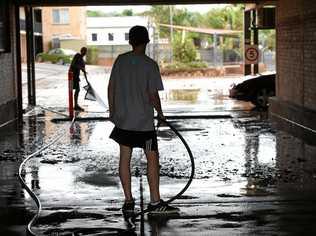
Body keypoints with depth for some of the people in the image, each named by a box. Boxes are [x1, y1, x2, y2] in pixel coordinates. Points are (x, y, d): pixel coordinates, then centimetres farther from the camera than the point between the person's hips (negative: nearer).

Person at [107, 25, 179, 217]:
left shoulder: (120, 60, 2)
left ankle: (128, 201, 13)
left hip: (122, 119, 5)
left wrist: (112, 111, 17)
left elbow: (111, 88, 6)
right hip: (143, 122, -5)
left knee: (125, 158, 9)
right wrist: (160, 113, 4)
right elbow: (153, 95, -13)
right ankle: (155, 202, 4)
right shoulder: (150, 65, -11)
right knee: (152, 158, 2)